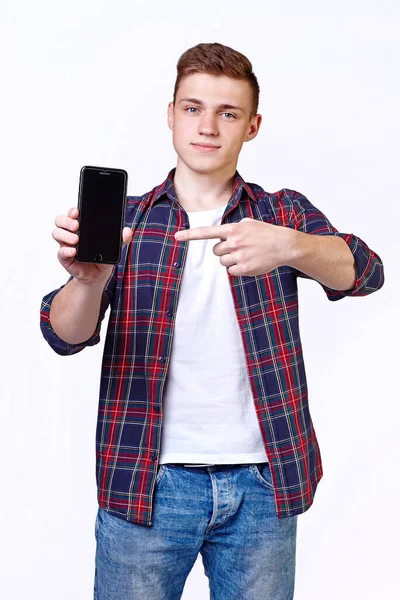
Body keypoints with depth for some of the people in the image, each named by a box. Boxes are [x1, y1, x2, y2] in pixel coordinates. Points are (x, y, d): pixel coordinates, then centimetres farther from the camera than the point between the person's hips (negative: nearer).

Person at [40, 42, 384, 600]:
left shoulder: (285, 214, 7)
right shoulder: (125, 221, 5)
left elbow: (362, 271, -11)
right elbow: (66, 336, -5)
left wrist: (287, 246, -33)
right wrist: (89, 280, -29)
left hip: (262, 485, 1)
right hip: (148, 484, 0)